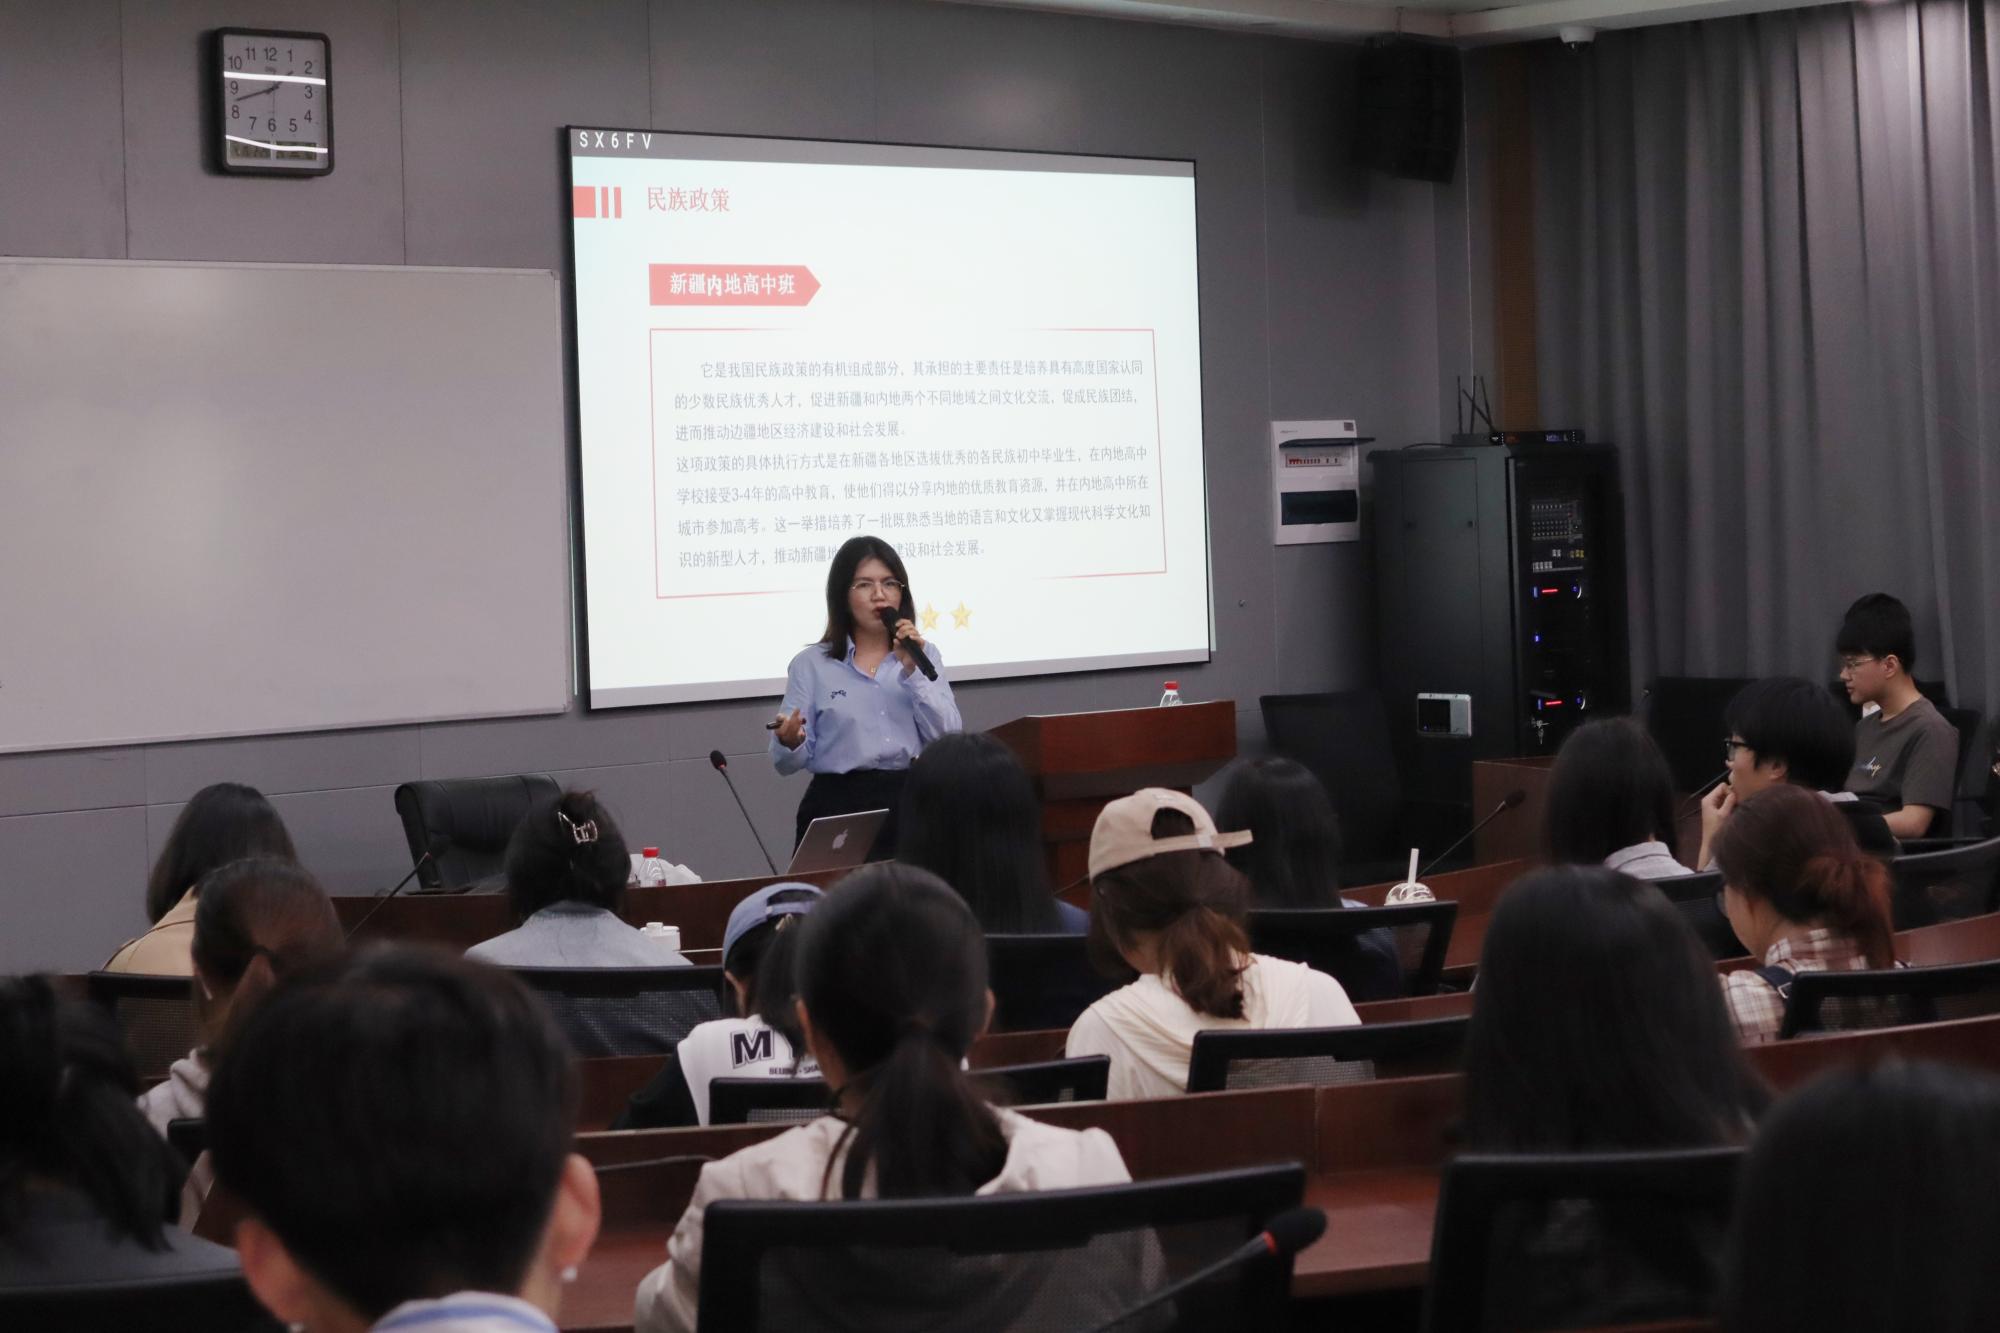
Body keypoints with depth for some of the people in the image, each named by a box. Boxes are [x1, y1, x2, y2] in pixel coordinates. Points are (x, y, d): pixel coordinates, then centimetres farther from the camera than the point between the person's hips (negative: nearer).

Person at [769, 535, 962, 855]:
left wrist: (912, 670, -7)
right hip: (839, 808, -1)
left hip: (911, 804, 2)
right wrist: (790, 743, -19)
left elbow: (946, 737, 0)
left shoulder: (924, 655, 13)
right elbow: (790, 763, 3)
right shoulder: (811, 664, 6)